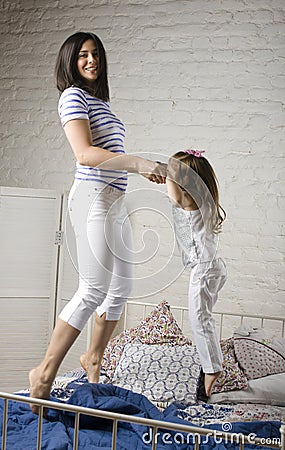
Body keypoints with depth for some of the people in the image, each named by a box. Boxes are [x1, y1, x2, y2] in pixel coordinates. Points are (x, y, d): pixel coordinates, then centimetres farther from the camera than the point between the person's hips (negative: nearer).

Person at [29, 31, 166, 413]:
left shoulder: (100, 102, 20)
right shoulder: (73, 96, -7)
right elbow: (85, 154, -20)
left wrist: (146, 168, 25)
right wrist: (138, 162, -26)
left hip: (116, 201, 9)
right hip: (93, 196, -9)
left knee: (121, 287, 14)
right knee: (93, 289, -12)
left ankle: (94, 359, 30)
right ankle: (45, 373, -4)